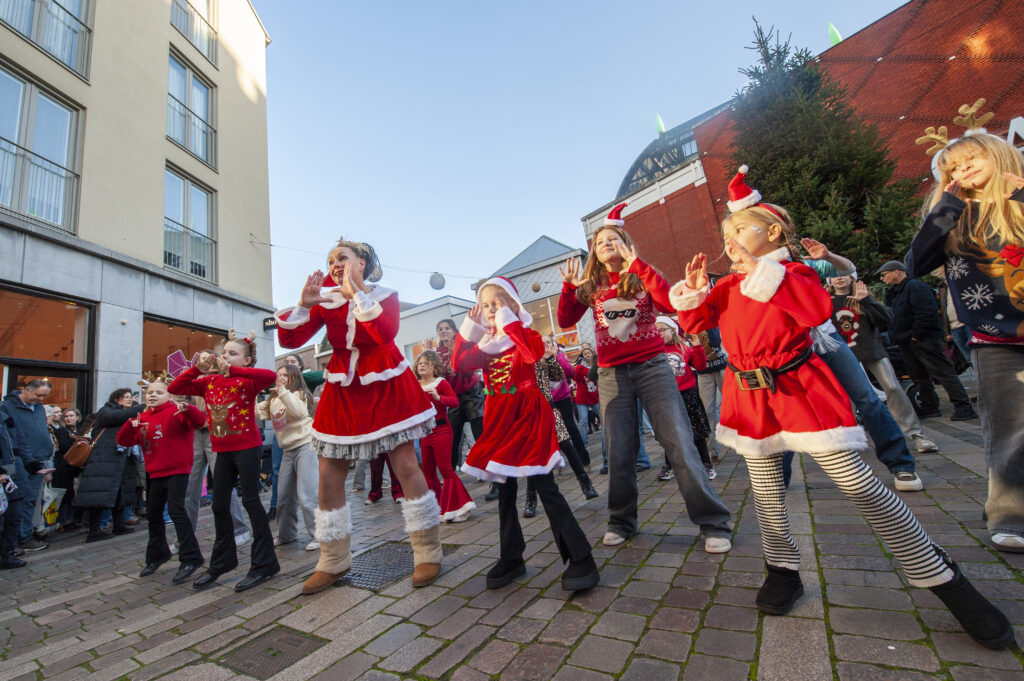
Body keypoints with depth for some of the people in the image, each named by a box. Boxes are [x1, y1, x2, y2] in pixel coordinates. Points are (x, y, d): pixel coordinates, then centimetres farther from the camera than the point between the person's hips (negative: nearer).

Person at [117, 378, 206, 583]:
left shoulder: (176, 412, -9)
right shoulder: (142, 418, 11)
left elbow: (199, 421, -25)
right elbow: (124, 441, 8)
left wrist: (187, 410, -43)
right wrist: (130, 426, -9)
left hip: (177, 470, -8)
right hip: (154, 472, 8)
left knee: (176, 509, -18)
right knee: (153, 514, 20)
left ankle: (190, 558, -13)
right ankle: (157, 555, 41)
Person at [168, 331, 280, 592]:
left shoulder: (246, 381, -11)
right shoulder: (209, 381, 7)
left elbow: (270, 376, -32)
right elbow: (174, 388, 7)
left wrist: (231, 370, -31)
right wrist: (197, 368, -6)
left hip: (247, 447, -7)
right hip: (223, 451, 7)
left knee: (250, 500, -3)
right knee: (219, 505, 15)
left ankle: (264, 563, 6)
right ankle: (222, 561, 34)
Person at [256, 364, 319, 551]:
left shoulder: (299, 394, -8)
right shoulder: (273, 401, 15)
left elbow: (299, 411, -27)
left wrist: (282, 391, -31)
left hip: (306, 446, -8)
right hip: (288, 450, 8)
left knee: (306, 495, -10)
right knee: (284, 495, 14)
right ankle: (285, 534, 31)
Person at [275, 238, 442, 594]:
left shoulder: (385, 296, -5)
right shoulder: (326, 301, 2)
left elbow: (386, 332, -26)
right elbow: (288, 340, -4)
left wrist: (356, 292, -25)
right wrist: (303, 303, -18)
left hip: (385, 388, -4)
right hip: (343, 390, 4)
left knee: (406, 465, -7)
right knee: (328, 476, 7)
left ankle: (428, 555, 10)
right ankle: (333, 562, 27)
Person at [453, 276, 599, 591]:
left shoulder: (525, 332, -3)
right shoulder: (486, 342, 11)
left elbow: (534, 352, -27)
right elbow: (459, 364, -1)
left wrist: (509, 321, -21)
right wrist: (470, 327, -4)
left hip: (527, 415, -6)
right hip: (499, 421, 6)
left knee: (545, 486, -9)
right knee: (504, 490, 13)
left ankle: (581, 559, 2)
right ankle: (511, 559, 28)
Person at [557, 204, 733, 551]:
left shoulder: (642, 276, 5)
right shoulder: (591, 286, 9)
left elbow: (671, 304, -14)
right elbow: (565, 322, 1)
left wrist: (637, 264, -16)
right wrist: (568, 287, -12)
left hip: (652, 367, -1)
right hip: (612, 375, 2)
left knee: (680, 444, -4)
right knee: (619, 454, 5)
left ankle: (713, 523, 11)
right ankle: (621, 522, 23)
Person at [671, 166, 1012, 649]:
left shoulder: (794, 271, -5)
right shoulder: (727, 287, 10)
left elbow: (818, 310, -25)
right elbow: (693, 322, 9)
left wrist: (764, 270, -27)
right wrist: (694, 289, -8)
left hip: (798, 390, -5)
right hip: (750, 397, 5)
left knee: (859, 485, -2)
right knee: (766, 492, 11)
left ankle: (942, 578, 19)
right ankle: (783, 571, 30)